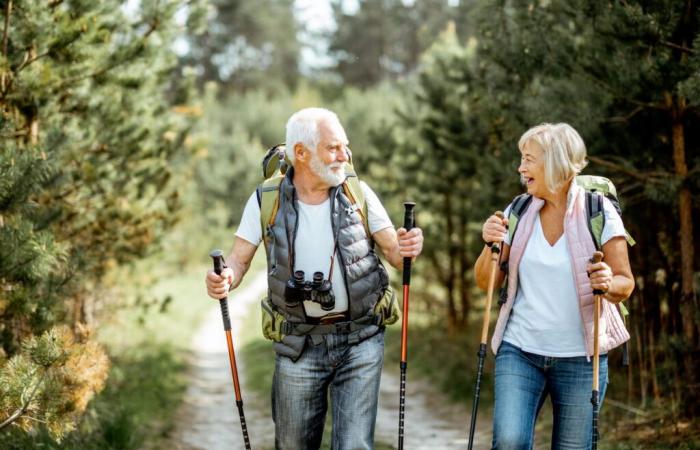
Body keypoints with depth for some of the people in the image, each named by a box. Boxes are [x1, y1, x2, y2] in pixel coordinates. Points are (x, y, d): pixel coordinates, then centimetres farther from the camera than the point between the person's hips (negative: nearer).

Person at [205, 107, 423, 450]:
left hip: (361, 341, 0)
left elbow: (393, 253, -1)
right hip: (299, 344, 0)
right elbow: (239, 259, -3)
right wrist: (223, 278, -26)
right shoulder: (266, 200, -5)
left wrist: (407, 250, -25)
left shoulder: (358, 193, -4)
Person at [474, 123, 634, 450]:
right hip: (519, 351, 2)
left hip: (580, 357, -2)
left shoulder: (599, 213, -5)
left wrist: (609, 284, -26)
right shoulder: (518, 212, 4)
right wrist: (491, 245, -13)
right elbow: (486, 282, 7)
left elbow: (625, 283, -3)